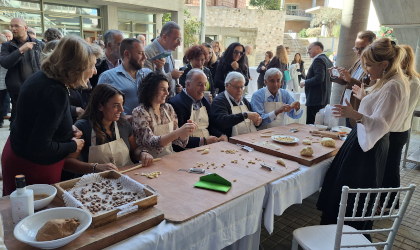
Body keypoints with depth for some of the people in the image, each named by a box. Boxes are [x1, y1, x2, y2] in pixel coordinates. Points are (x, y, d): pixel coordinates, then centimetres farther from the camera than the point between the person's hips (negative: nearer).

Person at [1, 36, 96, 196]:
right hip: (32, 167, -9)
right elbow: (40, 147, -28)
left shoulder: (43, 76, -1)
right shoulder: (55, 92, -29)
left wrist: (69, 128, 3)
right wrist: (73, 146, -13)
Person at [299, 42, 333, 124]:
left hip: (315, 100, -11)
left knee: (310, 124, -8)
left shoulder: (318, 60, -12)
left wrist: (305, 82, -12)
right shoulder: (327, 60, 18)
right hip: (324, 99, 11)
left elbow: (319, 78, -25)